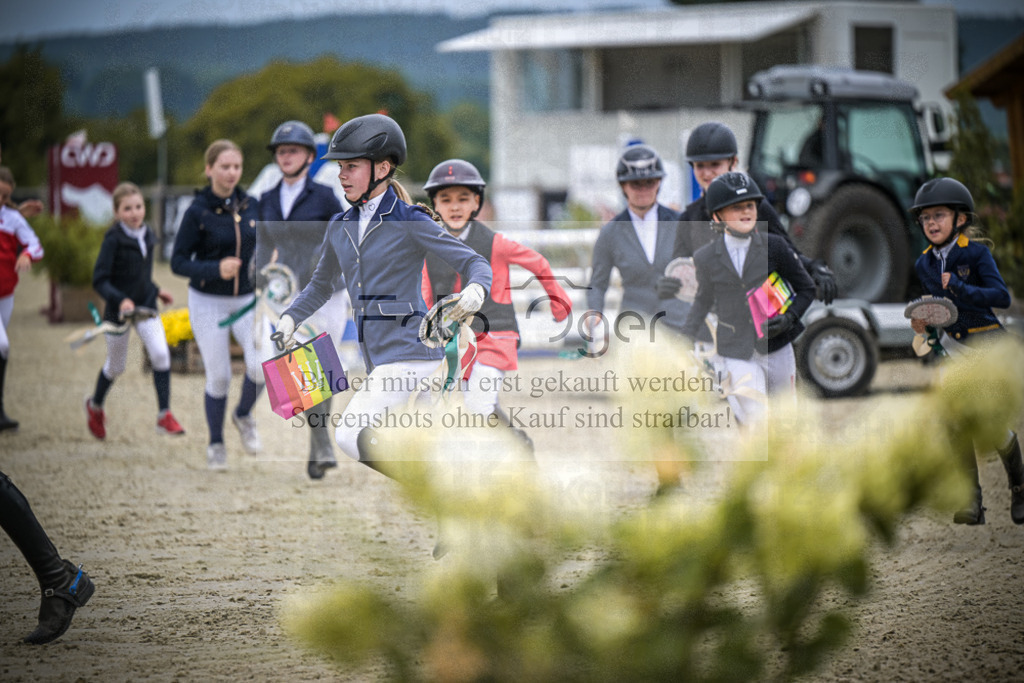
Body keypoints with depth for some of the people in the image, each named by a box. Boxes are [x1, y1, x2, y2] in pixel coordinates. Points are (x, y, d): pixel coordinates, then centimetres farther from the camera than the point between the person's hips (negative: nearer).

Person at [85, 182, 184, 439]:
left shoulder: (148, 236, 2)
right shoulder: (113, 239, -16)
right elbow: (100, 280, -20)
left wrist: (156, 291, 14)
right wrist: (120, 299, -32)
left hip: (145, 305, 4)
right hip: (118, 309, -4)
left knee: (160, 353, -16)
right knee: (116, 366, 11)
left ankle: (164, 416, -10)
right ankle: (95, 405, 41)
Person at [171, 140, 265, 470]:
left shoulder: (250, 205, 0)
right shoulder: (197, 212, -12)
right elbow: (178, 262, -13)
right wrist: (215, 269, -27)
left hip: (247, 301, 3)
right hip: (208, 303, -3)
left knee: (263, 365, -17)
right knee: (219, 377, 1)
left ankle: (243, 415, 14)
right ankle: (215, 444, 23)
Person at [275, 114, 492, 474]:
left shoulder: (410, 223, -8)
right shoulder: (341, 227, 11)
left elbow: (475, 262, -11)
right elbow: (321, 285, 26)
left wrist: (475, 290, -33)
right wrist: (290, 318, 10)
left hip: (409, 347, -8)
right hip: (378, 356, 8)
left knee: (350, 435, -19)